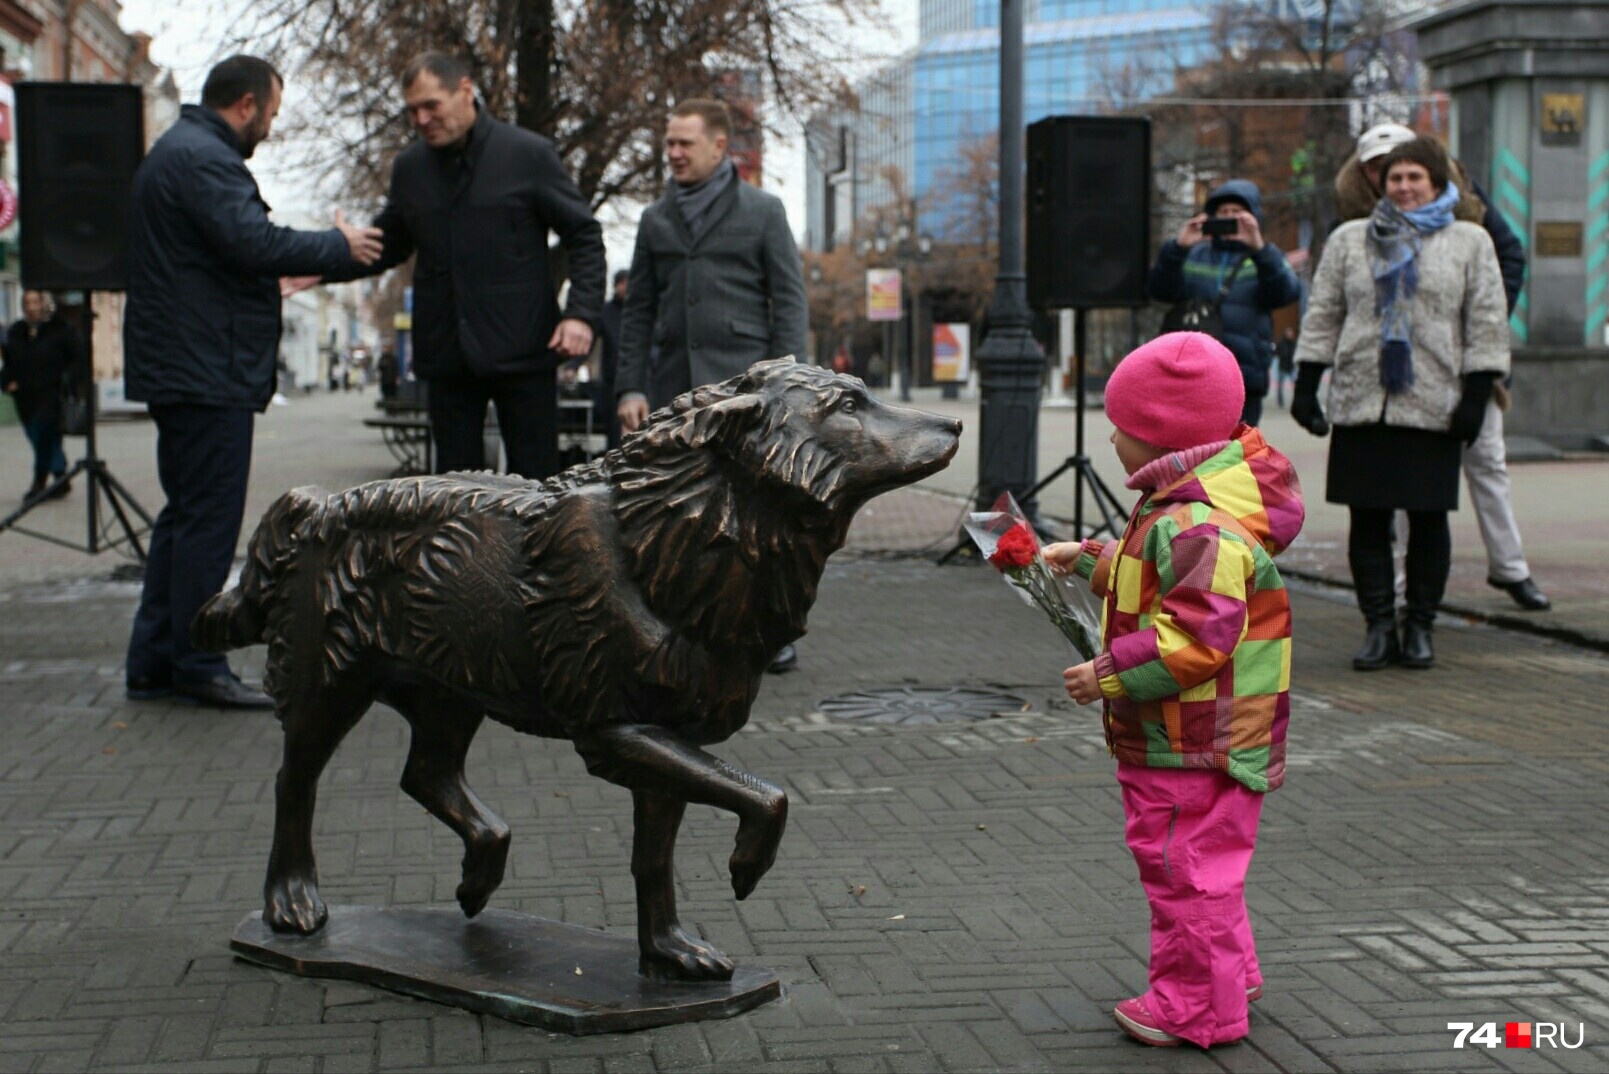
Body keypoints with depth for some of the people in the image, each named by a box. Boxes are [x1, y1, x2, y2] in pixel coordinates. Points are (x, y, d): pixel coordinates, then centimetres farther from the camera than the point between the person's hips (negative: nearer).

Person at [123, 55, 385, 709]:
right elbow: (255, 242, -25)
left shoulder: (182, 151, 20)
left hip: (180, 369, 11)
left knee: (187, 514, 14)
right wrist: (339, 247, -12)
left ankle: (154, 661, 18)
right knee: (209, 519, -6)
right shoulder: (202, 158, -15)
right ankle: (197, 667, -2)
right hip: (207, 372, -11)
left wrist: (308, 260, 20)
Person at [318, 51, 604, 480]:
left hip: (521, 351, -4)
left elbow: (584, 236, -2)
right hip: (447, 357, 4)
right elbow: (389, 246, 20)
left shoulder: (530, 154, -3)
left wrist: (581, 313, -15)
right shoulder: (409, 167, 9)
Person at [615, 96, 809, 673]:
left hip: (742, 385, -4)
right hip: (674, 389, 4)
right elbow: (638, 311, 15)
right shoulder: (656, 220, 14)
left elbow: (789, 301, 1)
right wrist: (630, 387, 5)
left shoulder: (762, 211, 4)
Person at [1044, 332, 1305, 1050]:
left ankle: (1198, 1006, 8)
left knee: (1188, 868, -2)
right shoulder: (1187, 506, 10)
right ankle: (1228, 975, 35)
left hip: (1196, 744, -11)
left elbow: (1199, 637, -31)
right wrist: (1088, 560, 32)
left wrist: (1110, 674, -25)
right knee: (1193, 863, 22)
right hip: (1182, 739, 11)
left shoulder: (1199, 522, -25)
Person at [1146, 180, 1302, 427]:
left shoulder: (1263, 259, 10)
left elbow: (1286, 292, -10)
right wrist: (1177, 248, -17)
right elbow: (1160, 290, 0)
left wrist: (1259, 249, -25)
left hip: (1244, 378, -2)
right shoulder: (1194, 256, 14)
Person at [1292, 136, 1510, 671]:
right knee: (1368, 518, 0)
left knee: (1428, 520, 2)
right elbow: (1322, 316, 13)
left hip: (1432, 406, -1)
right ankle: (1379, 627, 7)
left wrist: (1475, 396, -4)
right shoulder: (1349, 240, 13)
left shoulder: (1469, 242, 8)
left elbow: (1487, 325, 5)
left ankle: (1420, 627, 14)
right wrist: (1306, 385, 5)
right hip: (1360, 404, 1)